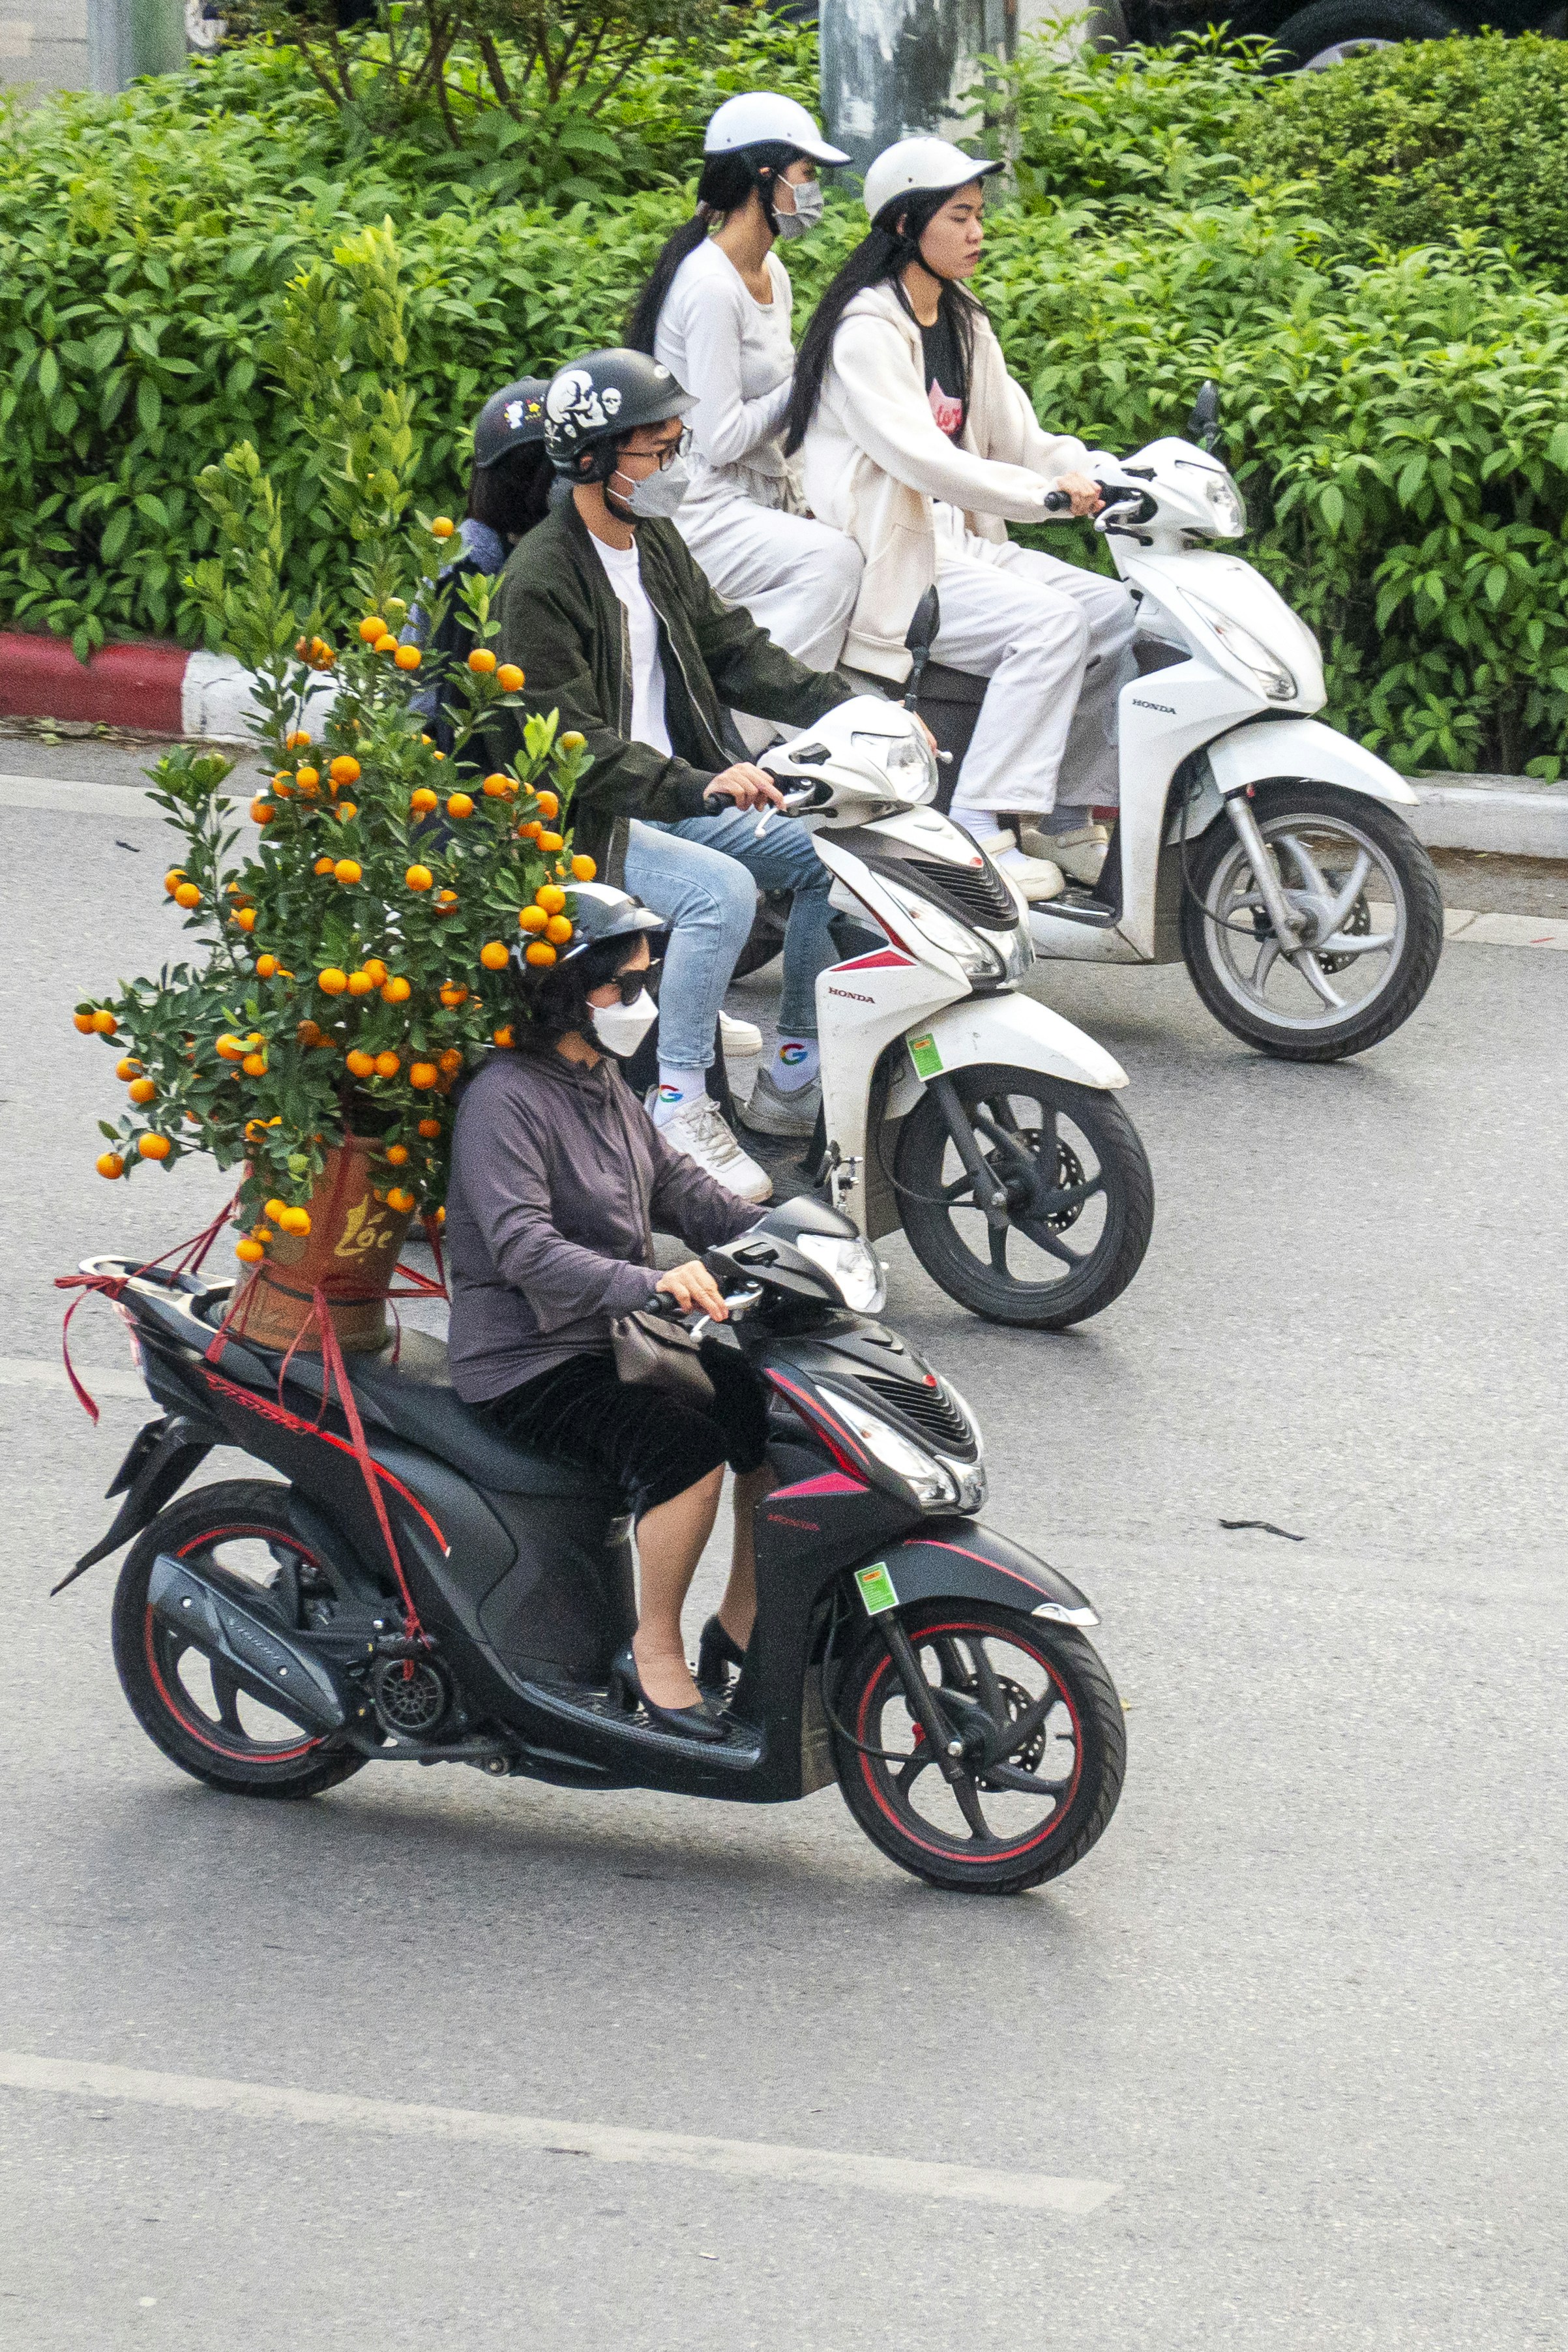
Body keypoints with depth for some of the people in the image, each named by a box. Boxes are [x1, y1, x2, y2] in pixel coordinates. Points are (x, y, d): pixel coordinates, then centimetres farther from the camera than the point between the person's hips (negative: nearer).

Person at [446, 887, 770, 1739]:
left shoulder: (604, 1086, 13)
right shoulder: (507, 1098, -18)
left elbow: (676, 1184, 20)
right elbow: (523, 1246, -29)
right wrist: (648, 1283, -41)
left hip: (612, 1342, 9)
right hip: (527, 1365, -9)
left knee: (767, 1405, 1)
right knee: (682, 1445, -28)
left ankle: (743, 1623, 12)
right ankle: (653, 1653, -15)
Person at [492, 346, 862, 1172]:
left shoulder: (656, 540, 9)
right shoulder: (541, 582, -19)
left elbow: (734, 649, 12)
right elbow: (572, 745, -25)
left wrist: (853, 708, -2)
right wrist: (700, 789, -37)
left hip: (685, 789, 9)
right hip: (587, 820, -9)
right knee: (722, 888, -31)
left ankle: (794, 1075, 6)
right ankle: (680, 1108, -24)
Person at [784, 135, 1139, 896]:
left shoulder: (964, 327, 16)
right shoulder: (866, 332, -13)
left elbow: (1017, 439, 16)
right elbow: (917, 457, -24)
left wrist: (1093, 473, -4)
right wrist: (1044, 492, -29)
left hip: (962, 543, 9)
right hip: (887, 562, -9)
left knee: (1116, 612, -5)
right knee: (1050, 623, -26)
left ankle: (1063, 815, 1)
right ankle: (980, 825, -27)